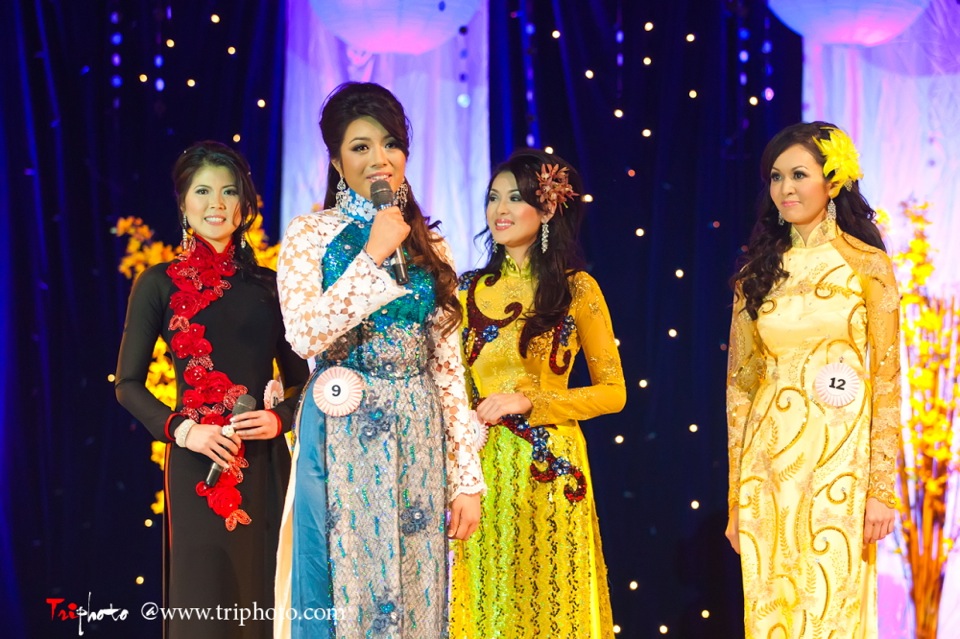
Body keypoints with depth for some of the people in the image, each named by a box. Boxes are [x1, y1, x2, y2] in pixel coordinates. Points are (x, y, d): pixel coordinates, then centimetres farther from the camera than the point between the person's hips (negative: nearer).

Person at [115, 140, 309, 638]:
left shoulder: (267, 285, 8)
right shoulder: (160, 283, 2)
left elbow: (298, 377, 14)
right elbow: (128, 384, 2)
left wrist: (279, 417, -6)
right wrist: (180, 429, -13)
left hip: (264, 465, 3)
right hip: (198, 466, -2)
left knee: (262, 595, 6)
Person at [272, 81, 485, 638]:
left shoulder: (429, 246, 10)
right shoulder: (310, 234, -1)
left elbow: (449, 367, 8)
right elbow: (305, 336, -17)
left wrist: (467, 477, 4)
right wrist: (373, 255, -14)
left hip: (418, 442, 4)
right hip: (343, 439, -4)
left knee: (416, 593, 8)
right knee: (348, 589, 1)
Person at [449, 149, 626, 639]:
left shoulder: (576, 289, -2)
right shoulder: (468, 289, 7)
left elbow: (612, 392, -3)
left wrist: (528, 402, -12)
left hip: (549, 470, -3)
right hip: (482, 469, 3)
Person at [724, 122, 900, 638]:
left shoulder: (867, 265, -1)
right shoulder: (758, 273, 8)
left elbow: (886, 381, -2)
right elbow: (739, 385, 9)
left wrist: (881, 489, -8)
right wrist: (736, 498, 6)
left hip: (839, 457, -3)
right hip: (769, 460, 3)